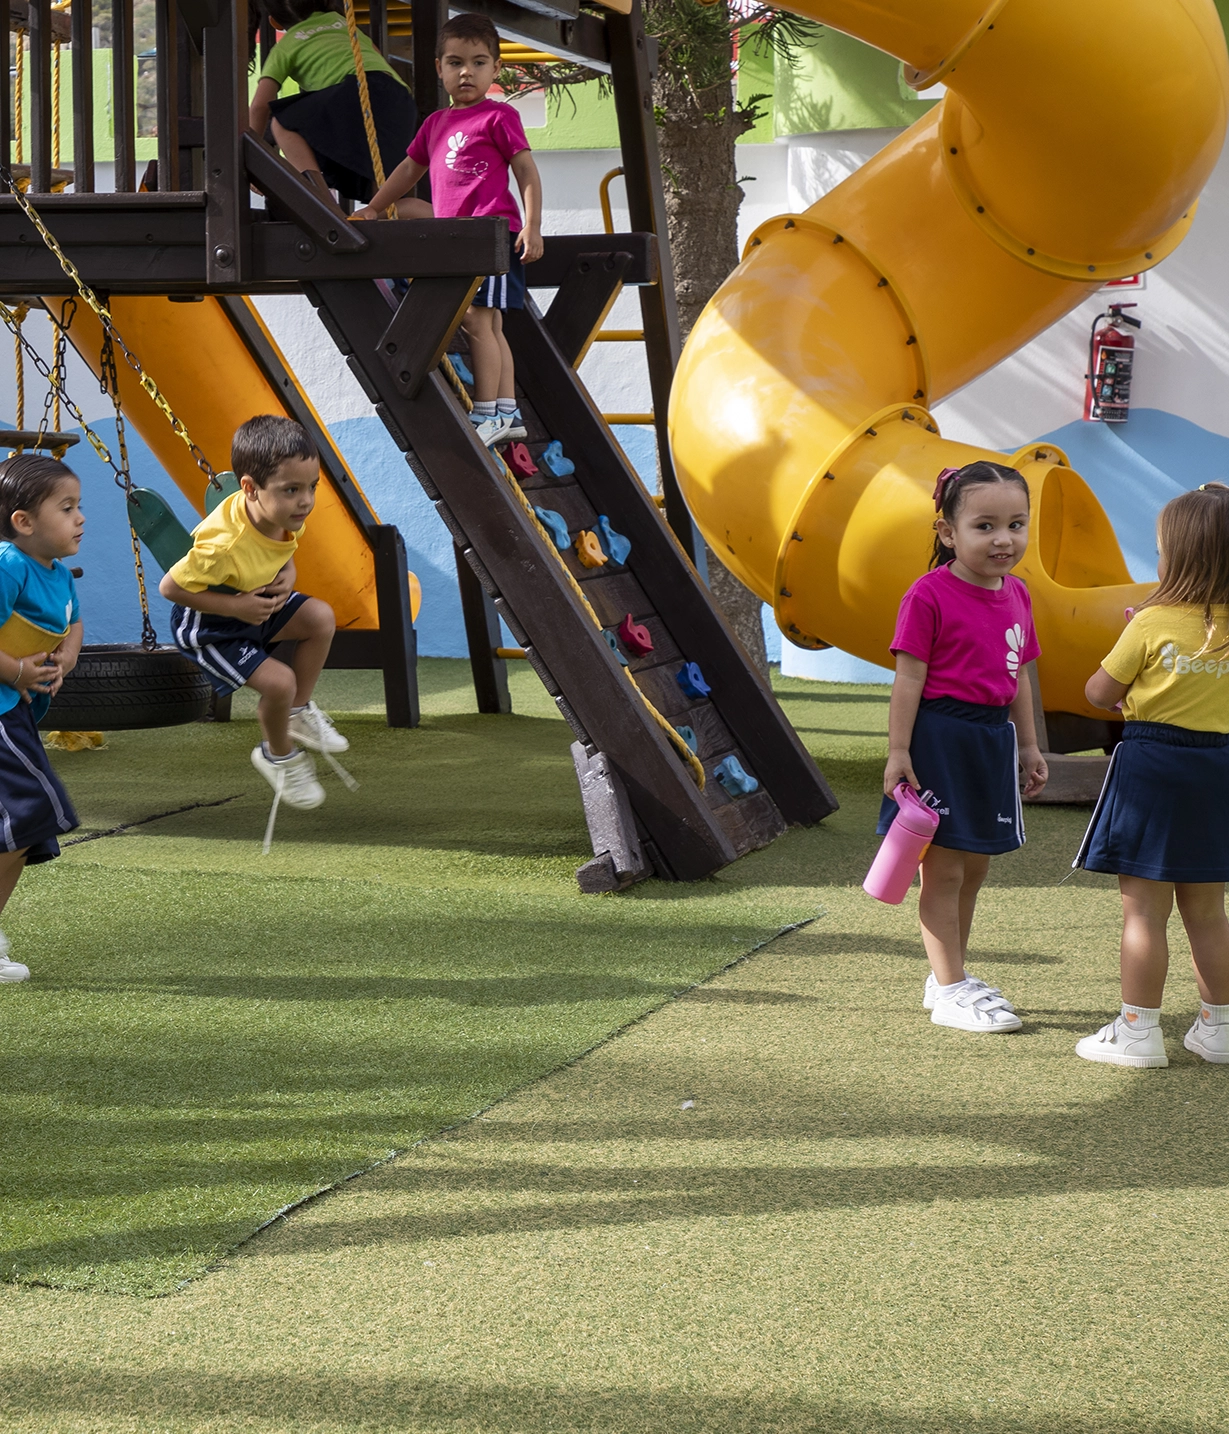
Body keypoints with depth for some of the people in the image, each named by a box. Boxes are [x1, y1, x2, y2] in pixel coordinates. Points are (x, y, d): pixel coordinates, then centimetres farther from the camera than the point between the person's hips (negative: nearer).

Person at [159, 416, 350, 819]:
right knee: (278, 681, -18)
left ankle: (298, 710, 13)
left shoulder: (286, 515, -15)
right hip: (207, 627, -8)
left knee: (320, 618, -8)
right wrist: (236, 607, -31)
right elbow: (170, 587, -30)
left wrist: (287, 576, -15)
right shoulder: (223, 544, -39)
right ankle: (279, 755, 14)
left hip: (254, 603, 8)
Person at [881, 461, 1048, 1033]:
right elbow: (909, 676, -13)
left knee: (974, 867, 15)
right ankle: (950, 989, 6)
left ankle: (950, 976, 28)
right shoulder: (930, 595, -13)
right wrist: (899, 750, -16)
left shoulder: (1015, 594, 9)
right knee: (944, 868, -1)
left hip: (992, 738, 8)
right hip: (940, 735, -8)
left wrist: (1028, 746, 18)